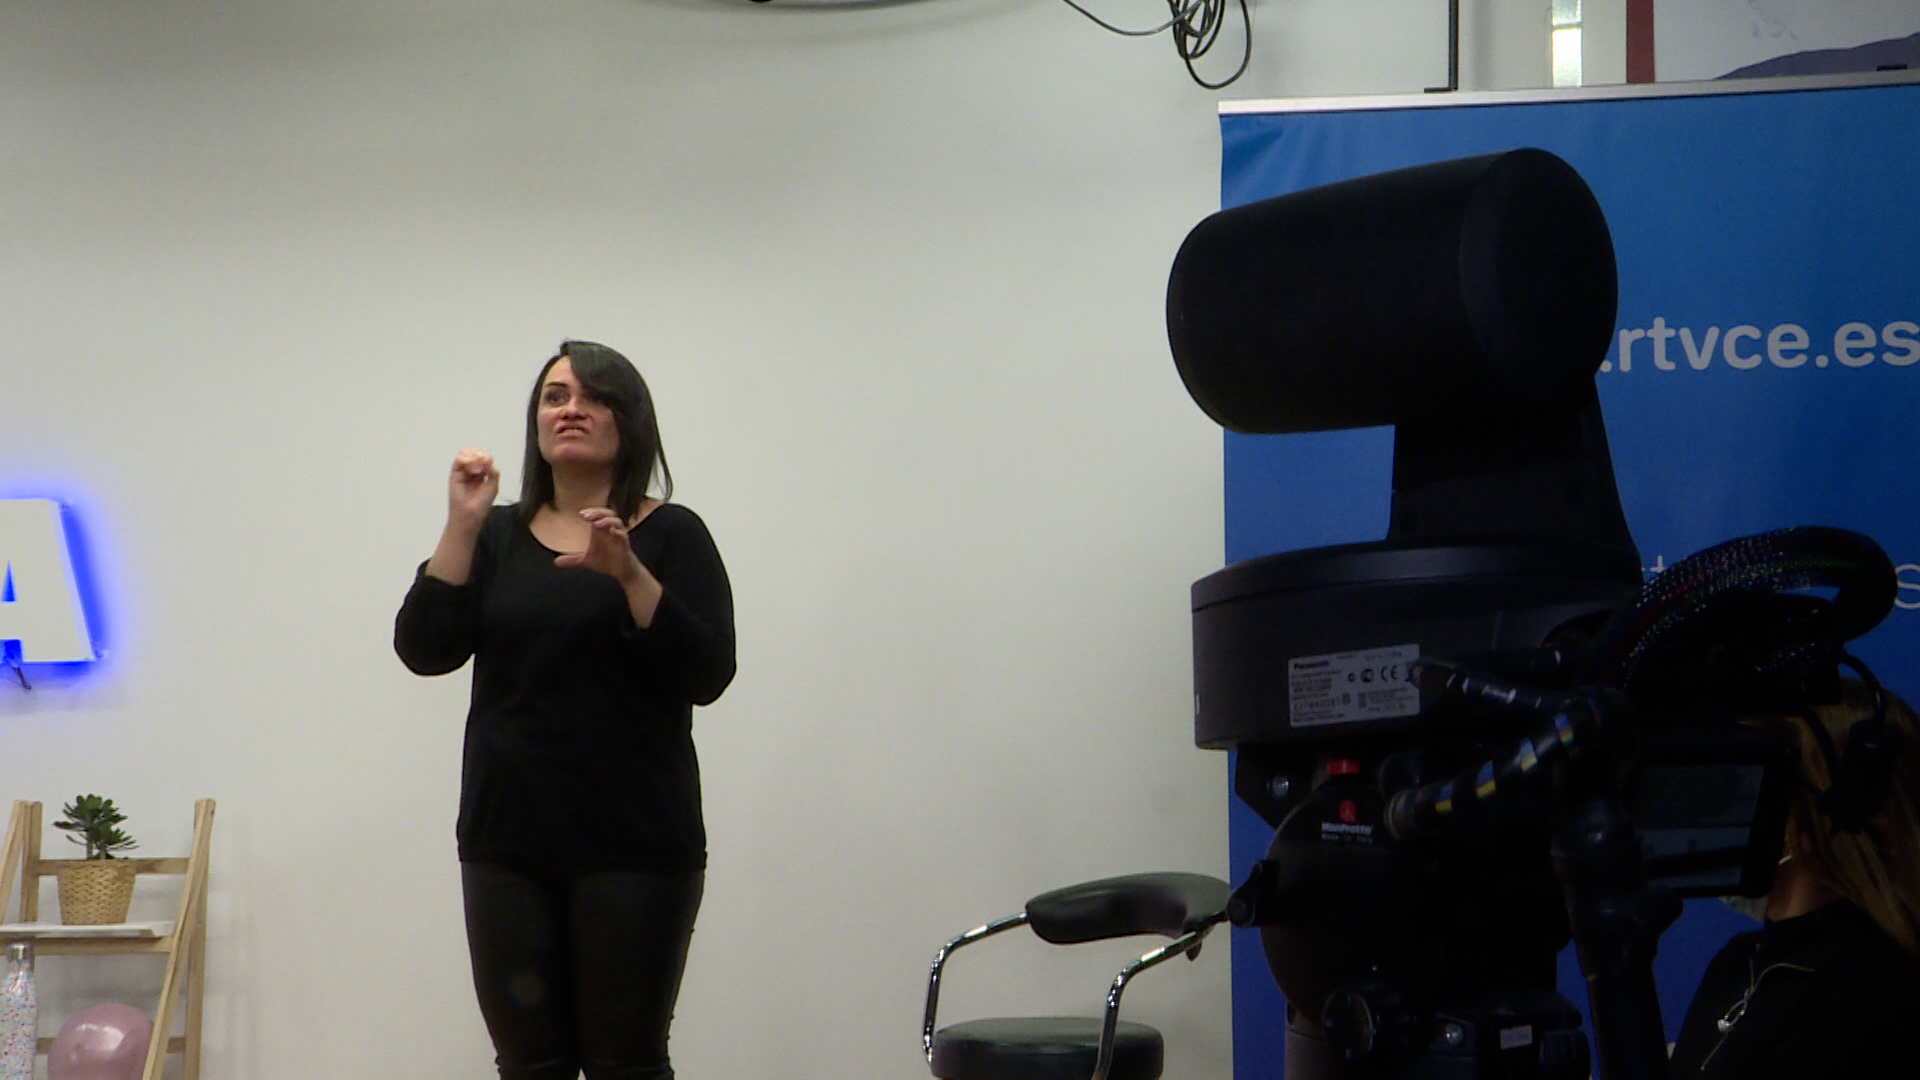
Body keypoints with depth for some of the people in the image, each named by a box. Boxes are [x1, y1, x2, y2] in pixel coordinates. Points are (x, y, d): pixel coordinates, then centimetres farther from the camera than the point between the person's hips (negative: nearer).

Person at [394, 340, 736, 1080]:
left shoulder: (671, 535, -1)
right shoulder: (498, 537, 10)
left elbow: (707, 675, -12)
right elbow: (424, 650, -2)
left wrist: (629, 574, -22)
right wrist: (462, 526, -10)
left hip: (634, 842, -3)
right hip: (509, 838, 4)